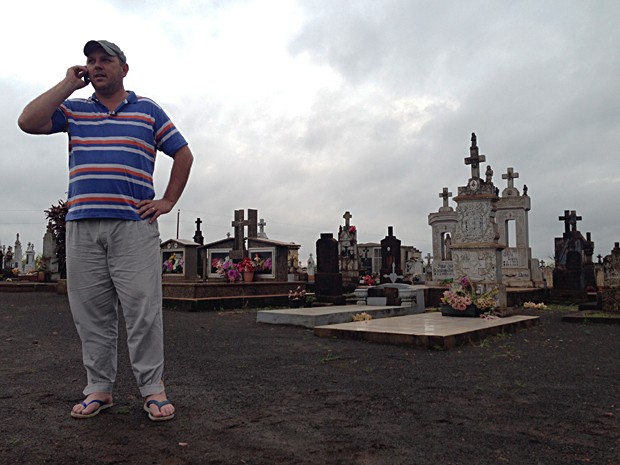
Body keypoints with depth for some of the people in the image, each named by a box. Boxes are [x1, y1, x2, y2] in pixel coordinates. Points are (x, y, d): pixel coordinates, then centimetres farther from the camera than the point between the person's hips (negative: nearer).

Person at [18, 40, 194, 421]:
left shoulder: (148, 110, 13)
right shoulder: (73, 109, 18)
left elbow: (183, 154, 13)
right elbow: (28, 122, 1)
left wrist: (168, 201, 4)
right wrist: (68, 85, 4)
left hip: (134, 225, -2)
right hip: (82, 227, 3)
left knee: (143, 310, -5)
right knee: (90, 313, 5)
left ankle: (153, 388, 5)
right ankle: (99, 388, 17)